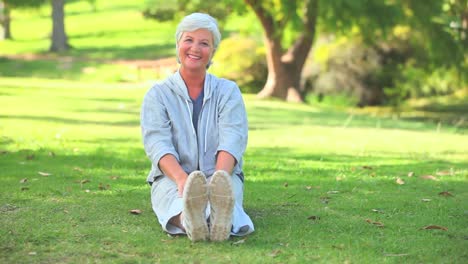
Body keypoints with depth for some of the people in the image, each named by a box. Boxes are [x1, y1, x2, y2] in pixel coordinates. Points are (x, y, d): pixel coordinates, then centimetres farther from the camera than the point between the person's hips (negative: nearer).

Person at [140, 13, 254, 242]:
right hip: (172, 178, 0)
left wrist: (218, 180, -33)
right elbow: (157, 143, -11)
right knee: (178, 196, -38)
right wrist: (182, 179, -34)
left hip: (222, 175, 1)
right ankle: (189, 221, -74)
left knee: (225, 192, -37)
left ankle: (221, 221, -73)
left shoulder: (228, 91, 8)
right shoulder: (158, 94, 6)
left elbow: (232, 140, -10)